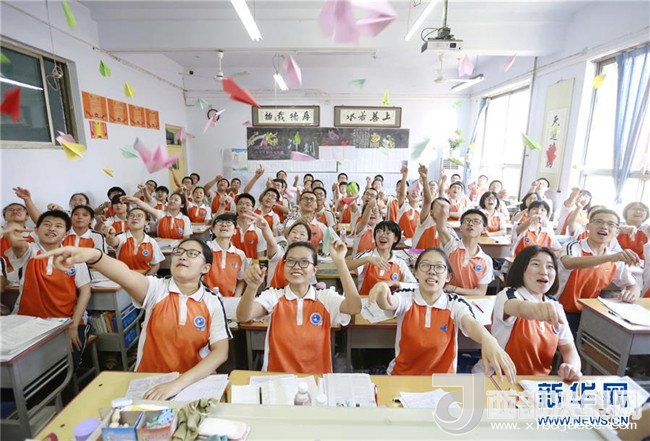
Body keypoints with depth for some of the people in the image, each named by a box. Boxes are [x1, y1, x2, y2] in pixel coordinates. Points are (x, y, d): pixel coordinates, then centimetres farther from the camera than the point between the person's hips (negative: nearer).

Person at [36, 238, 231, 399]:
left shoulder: (213, 303, -8)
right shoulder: (156, 288, -8)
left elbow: (221, 352, -14)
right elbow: (126, 276, -29)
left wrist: (180, 382, -26)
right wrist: (93, 256, -48)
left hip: (194, 383, -1)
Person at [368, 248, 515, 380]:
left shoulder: (456, 304, -6)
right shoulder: (405, 297, -8)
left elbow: (471, 323, -24)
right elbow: (388, 304, -27)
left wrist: (488, 340, -47)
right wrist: (382, 289, -50)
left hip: (442, 379, 2)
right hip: (401, 376, -1)